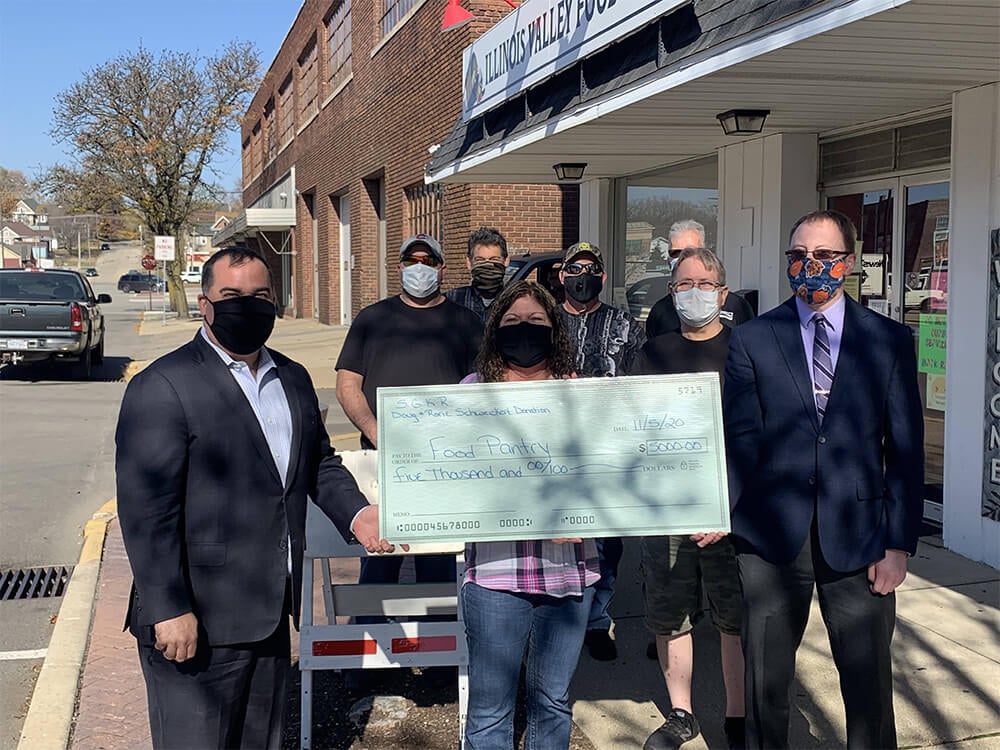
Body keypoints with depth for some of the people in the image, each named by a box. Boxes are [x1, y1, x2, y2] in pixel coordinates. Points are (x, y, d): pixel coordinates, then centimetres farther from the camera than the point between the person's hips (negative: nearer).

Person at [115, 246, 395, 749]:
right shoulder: (162, 387, -12)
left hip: (271, 613, 7)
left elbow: (320, 461, 23)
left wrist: (355, 513, 4)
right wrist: (169, 611, -19)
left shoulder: (293, 379, 12)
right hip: (197, 623, -7)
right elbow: (146, 508, -16)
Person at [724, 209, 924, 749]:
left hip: (857, 538, 0)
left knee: (869, 684, 7)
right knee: (765, 680, 11)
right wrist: (728, 514, -7)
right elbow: (738, 437, 1)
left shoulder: (890, 341, 4)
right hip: (771, 536, 0)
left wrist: (899, 543, -3)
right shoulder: (751, 339, 4)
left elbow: (906, 448, 2)